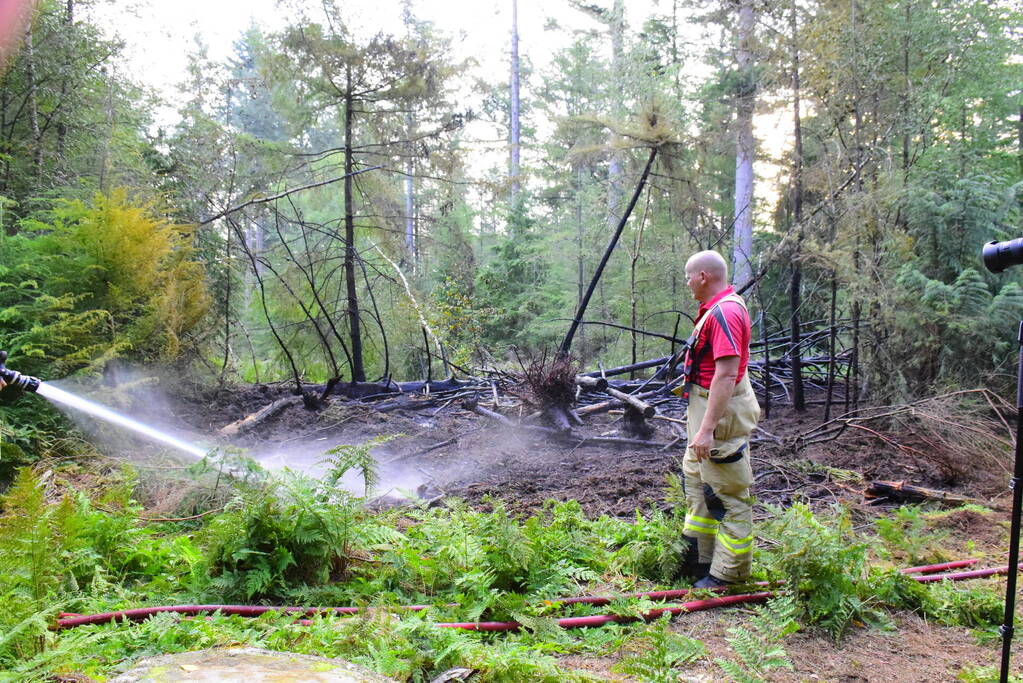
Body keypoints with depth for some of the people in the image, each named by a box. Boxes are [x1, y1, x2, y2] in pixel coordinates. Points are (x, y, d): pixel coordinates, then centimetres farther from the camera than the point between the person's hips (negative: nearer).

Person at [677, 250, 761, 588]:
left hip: (722, 413, -12)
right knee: (695, 479, 22)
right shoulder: (717, 308, 11)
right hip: (707, 406, 12)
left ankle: (729, 573, 14)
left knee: (727, 495, 1)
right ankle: (699, 557, 36)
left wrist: (707, 429, -30)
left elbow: (726, 374, -30)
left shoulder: (724, 312, -23)